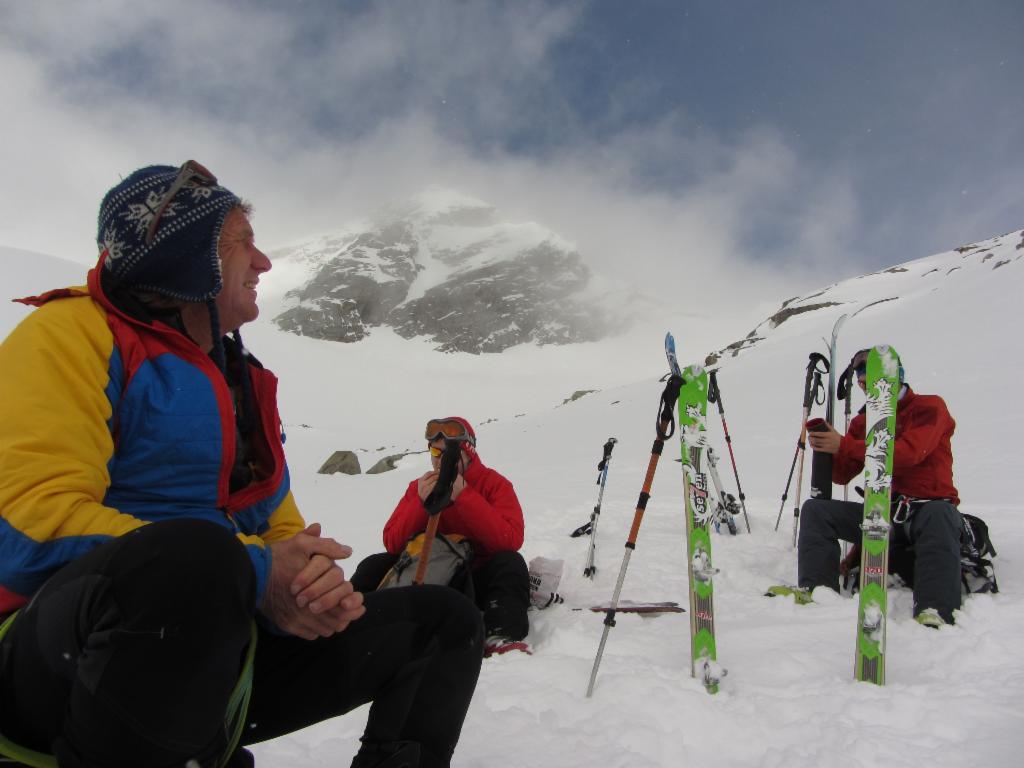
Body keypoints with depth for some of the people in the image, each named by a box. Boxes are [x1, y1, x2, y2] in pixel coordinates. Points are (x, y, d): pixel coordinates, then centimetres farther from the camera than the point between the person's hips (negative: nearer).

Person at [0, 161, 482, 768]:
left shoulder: (245, 381, 17)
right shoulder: (74, 332, -5)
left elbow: (282, 529, 17)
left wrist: (317, 586, -8)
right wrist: (251, 575, -22)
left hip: (219, 655, 7)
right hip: (54, 663, -6)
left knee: (445, 622, 5)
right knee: (194, 553, -42)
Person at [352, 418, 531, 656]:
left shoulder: (495, 484, -7)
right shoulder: (419, 487, 4)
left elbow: (511, 540, -24)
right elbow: (392, 543, -5)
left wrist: (464, 496, -27)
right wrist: (421, 502, -20)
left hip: (478, 578, -3)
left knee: (509, 563, -32)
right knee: (373, 566, -13)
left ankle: (500, 637, -45)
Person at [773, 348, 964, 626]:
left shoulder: (929, 407, -1)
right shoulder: (864, 420, 16)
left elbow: (907, 454, -20)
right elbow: (842, 475, 9)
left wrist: (844, 446, -19)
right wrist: (826, 449, -13)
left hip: (929, 507, -5)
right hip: (883, 512, 5)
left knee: (938, 515, -39)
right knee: (815, 509, -10)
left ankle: (935, 613, -47)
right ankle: (816, 590, -21)